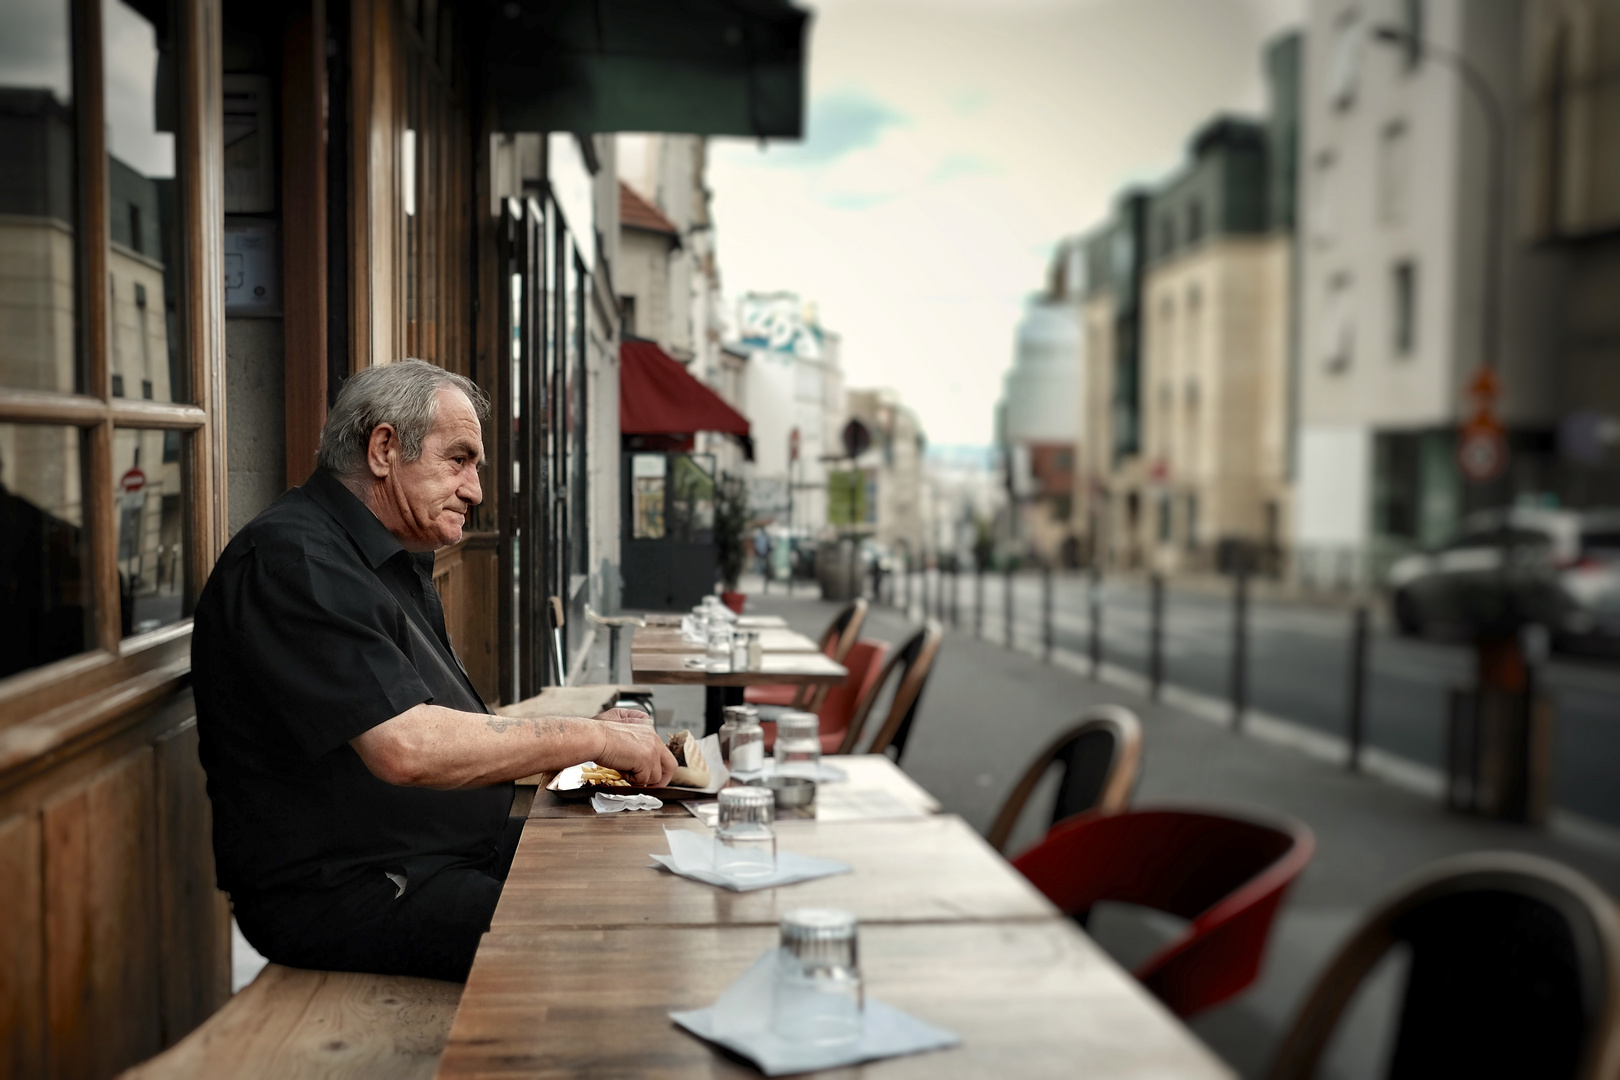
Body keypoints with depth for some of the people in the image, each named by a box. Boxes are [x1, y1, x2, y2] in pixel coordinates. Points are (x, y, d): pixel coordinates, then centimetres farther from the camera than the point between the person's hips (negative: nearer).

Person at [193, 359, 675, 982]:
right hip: (338, 896, -10)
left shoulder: (399, 566, 17)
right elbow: (407, 749, -28)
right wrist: (589, 739, -19)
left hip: (448, 855, 10)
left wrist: (588, 734, 4)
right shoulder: (292, 561, -18)